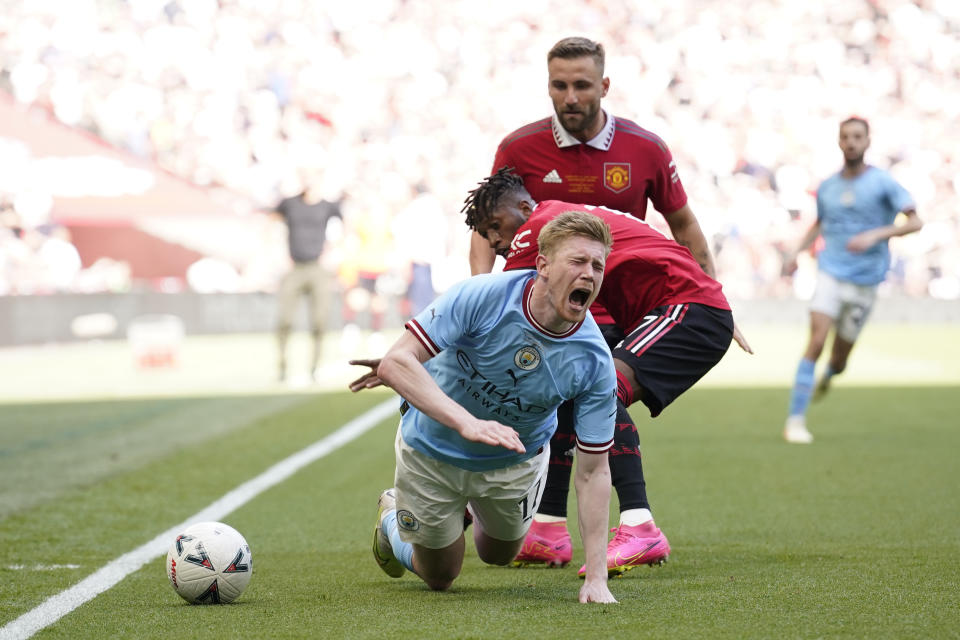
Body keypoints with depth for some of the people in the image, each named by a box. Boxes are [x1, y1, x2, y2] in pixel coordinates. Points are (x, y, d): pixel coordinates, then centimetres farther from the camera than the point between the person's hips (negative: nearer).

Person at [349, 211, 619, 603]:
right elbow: (395, 362, -40)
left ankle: (473, 508, 53)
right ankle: (391, 518, 47)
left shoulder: (595, 363, -27)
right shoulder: (481, 296, -34)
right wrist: (467, 421, -55)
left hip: (516, 462, 2)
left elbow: (593, 472, -22)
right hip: (433, 450, -2)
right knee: (439, 578, 16)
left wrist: (595, 578, -29)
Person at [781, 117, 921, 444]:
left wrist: (875, 235, -23)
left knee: (840, 357, 7)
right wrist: (796, 251, 10)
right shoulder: (826, 188, 7)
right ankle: (795, 420, -17)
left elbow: (915, 221, -10)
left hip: (865, 281, -1)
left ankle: (826, 377, 47)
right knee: (816, 340, -18)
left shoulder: (883, 183, -5)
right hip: (831, 273, 1)